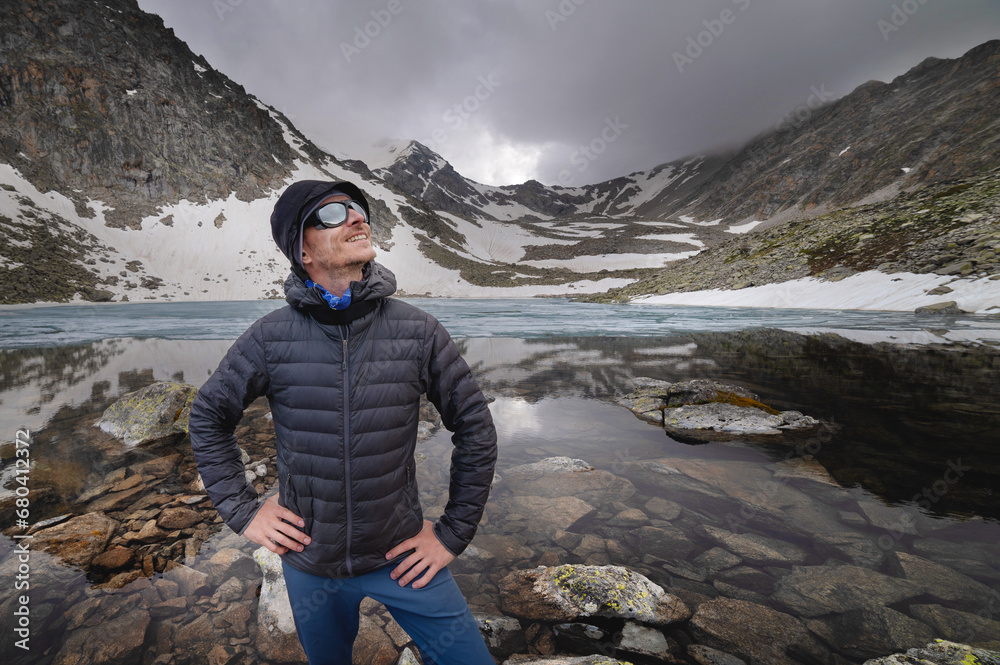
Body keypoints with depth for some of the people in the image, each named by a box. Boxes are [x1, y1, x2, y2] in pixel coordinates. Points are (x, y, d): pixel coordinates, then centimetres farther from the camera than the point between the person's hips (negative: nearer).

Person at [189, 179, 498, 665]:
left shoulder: (418, 331, -15)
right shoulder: (271, 337, -12)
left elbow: (475, 429, -7)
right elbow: (208, 417, 4)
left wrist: (453, 533, -6)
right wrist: (242, 511, -1)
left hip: (400, 555, -1)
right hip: (308, 561, 2)